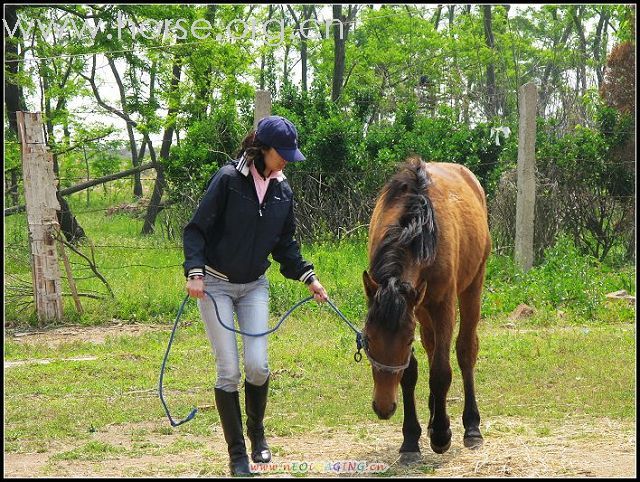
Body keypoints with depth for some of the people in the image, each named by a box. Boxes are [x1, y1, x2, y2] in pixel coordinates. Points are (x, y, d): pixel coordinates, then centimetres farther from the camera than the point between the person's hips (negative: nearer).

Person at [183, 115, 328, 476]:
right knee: (229, 370, -5)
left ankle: (257, 434, 19)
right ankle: (237, 455, 6)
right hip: (216, 285, -4)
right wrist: (195, 272, -25)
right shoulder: (229, 179, -15)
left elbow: (285, 244, 11)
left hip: (255, 287, 4)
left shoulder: (283, 190, 1)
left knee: (258, 365, -8)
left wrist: (309, 277, 1)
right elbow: (196, 229, -13)